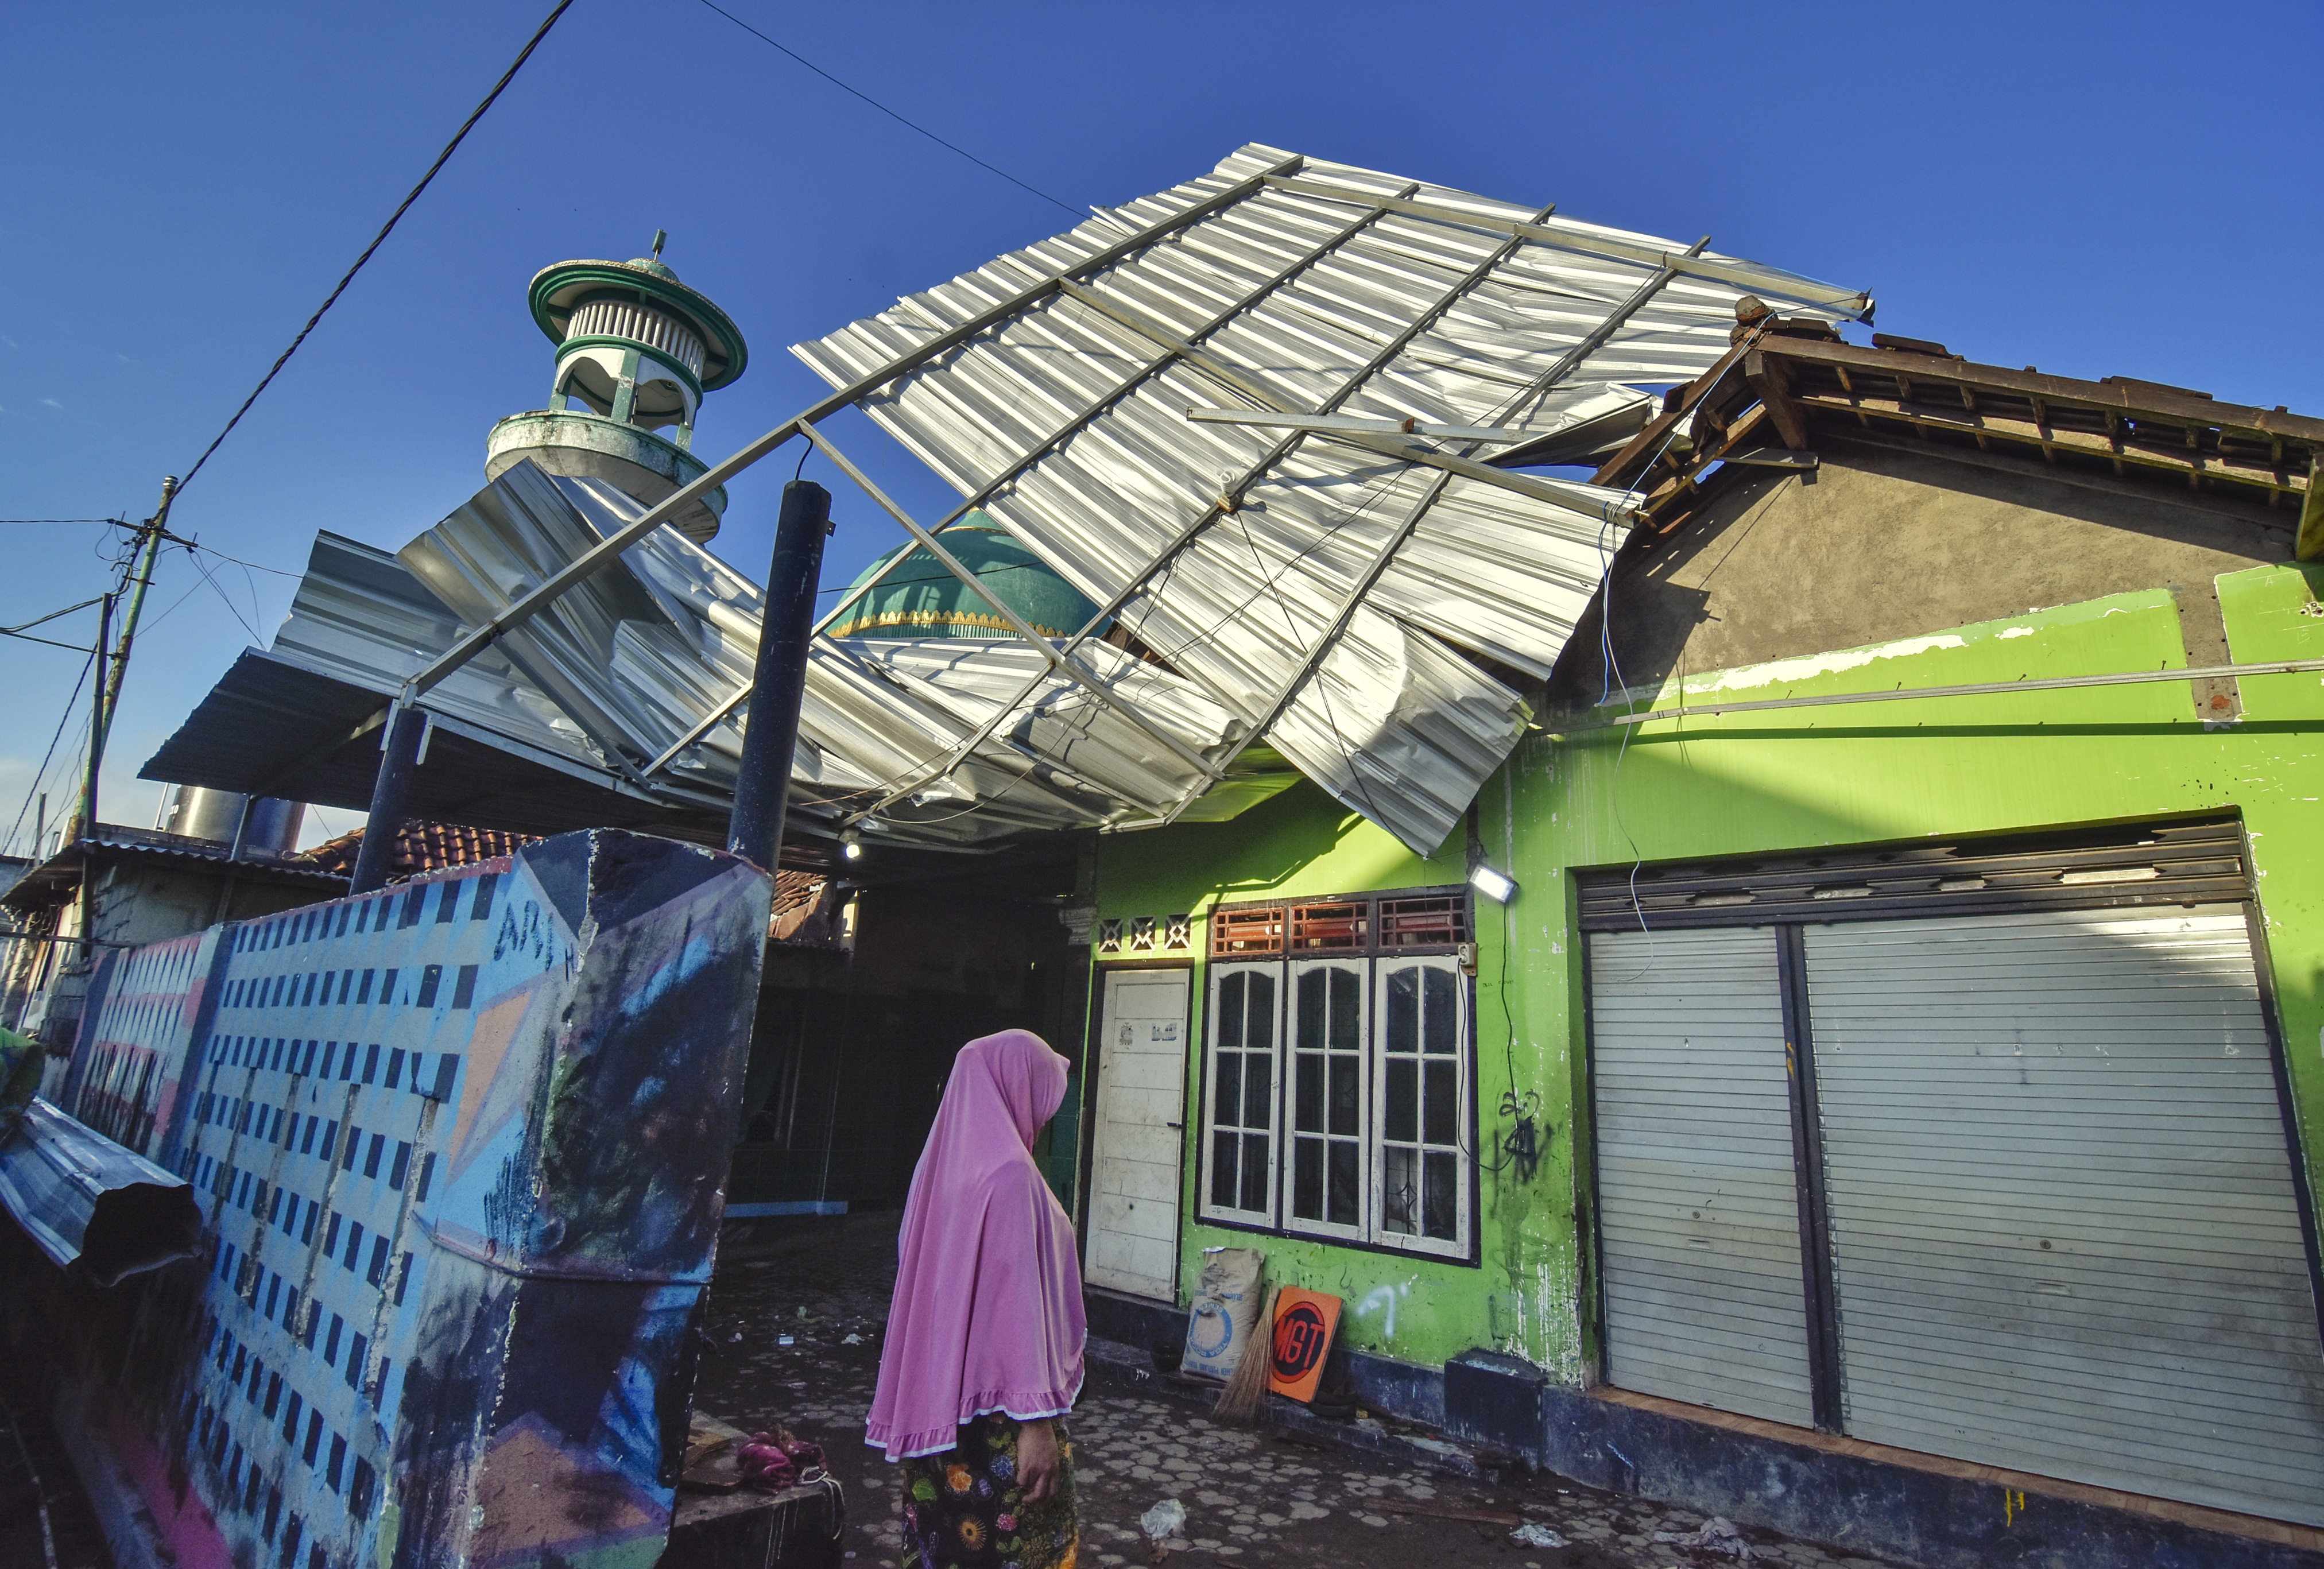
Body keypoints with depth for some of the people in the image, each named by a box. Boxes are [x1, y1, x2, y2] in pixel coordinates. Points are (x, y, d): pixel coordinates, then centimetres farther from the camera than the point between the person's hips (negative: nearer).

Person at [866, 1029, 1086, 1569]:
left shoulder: (940, 1161, 3)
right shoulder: (1009, 1173, -22)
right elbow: (1019, 1298, -24)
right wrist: (1038, 1420, -20)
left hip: (936, 1399, 8)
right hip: (996, 1409, -8)